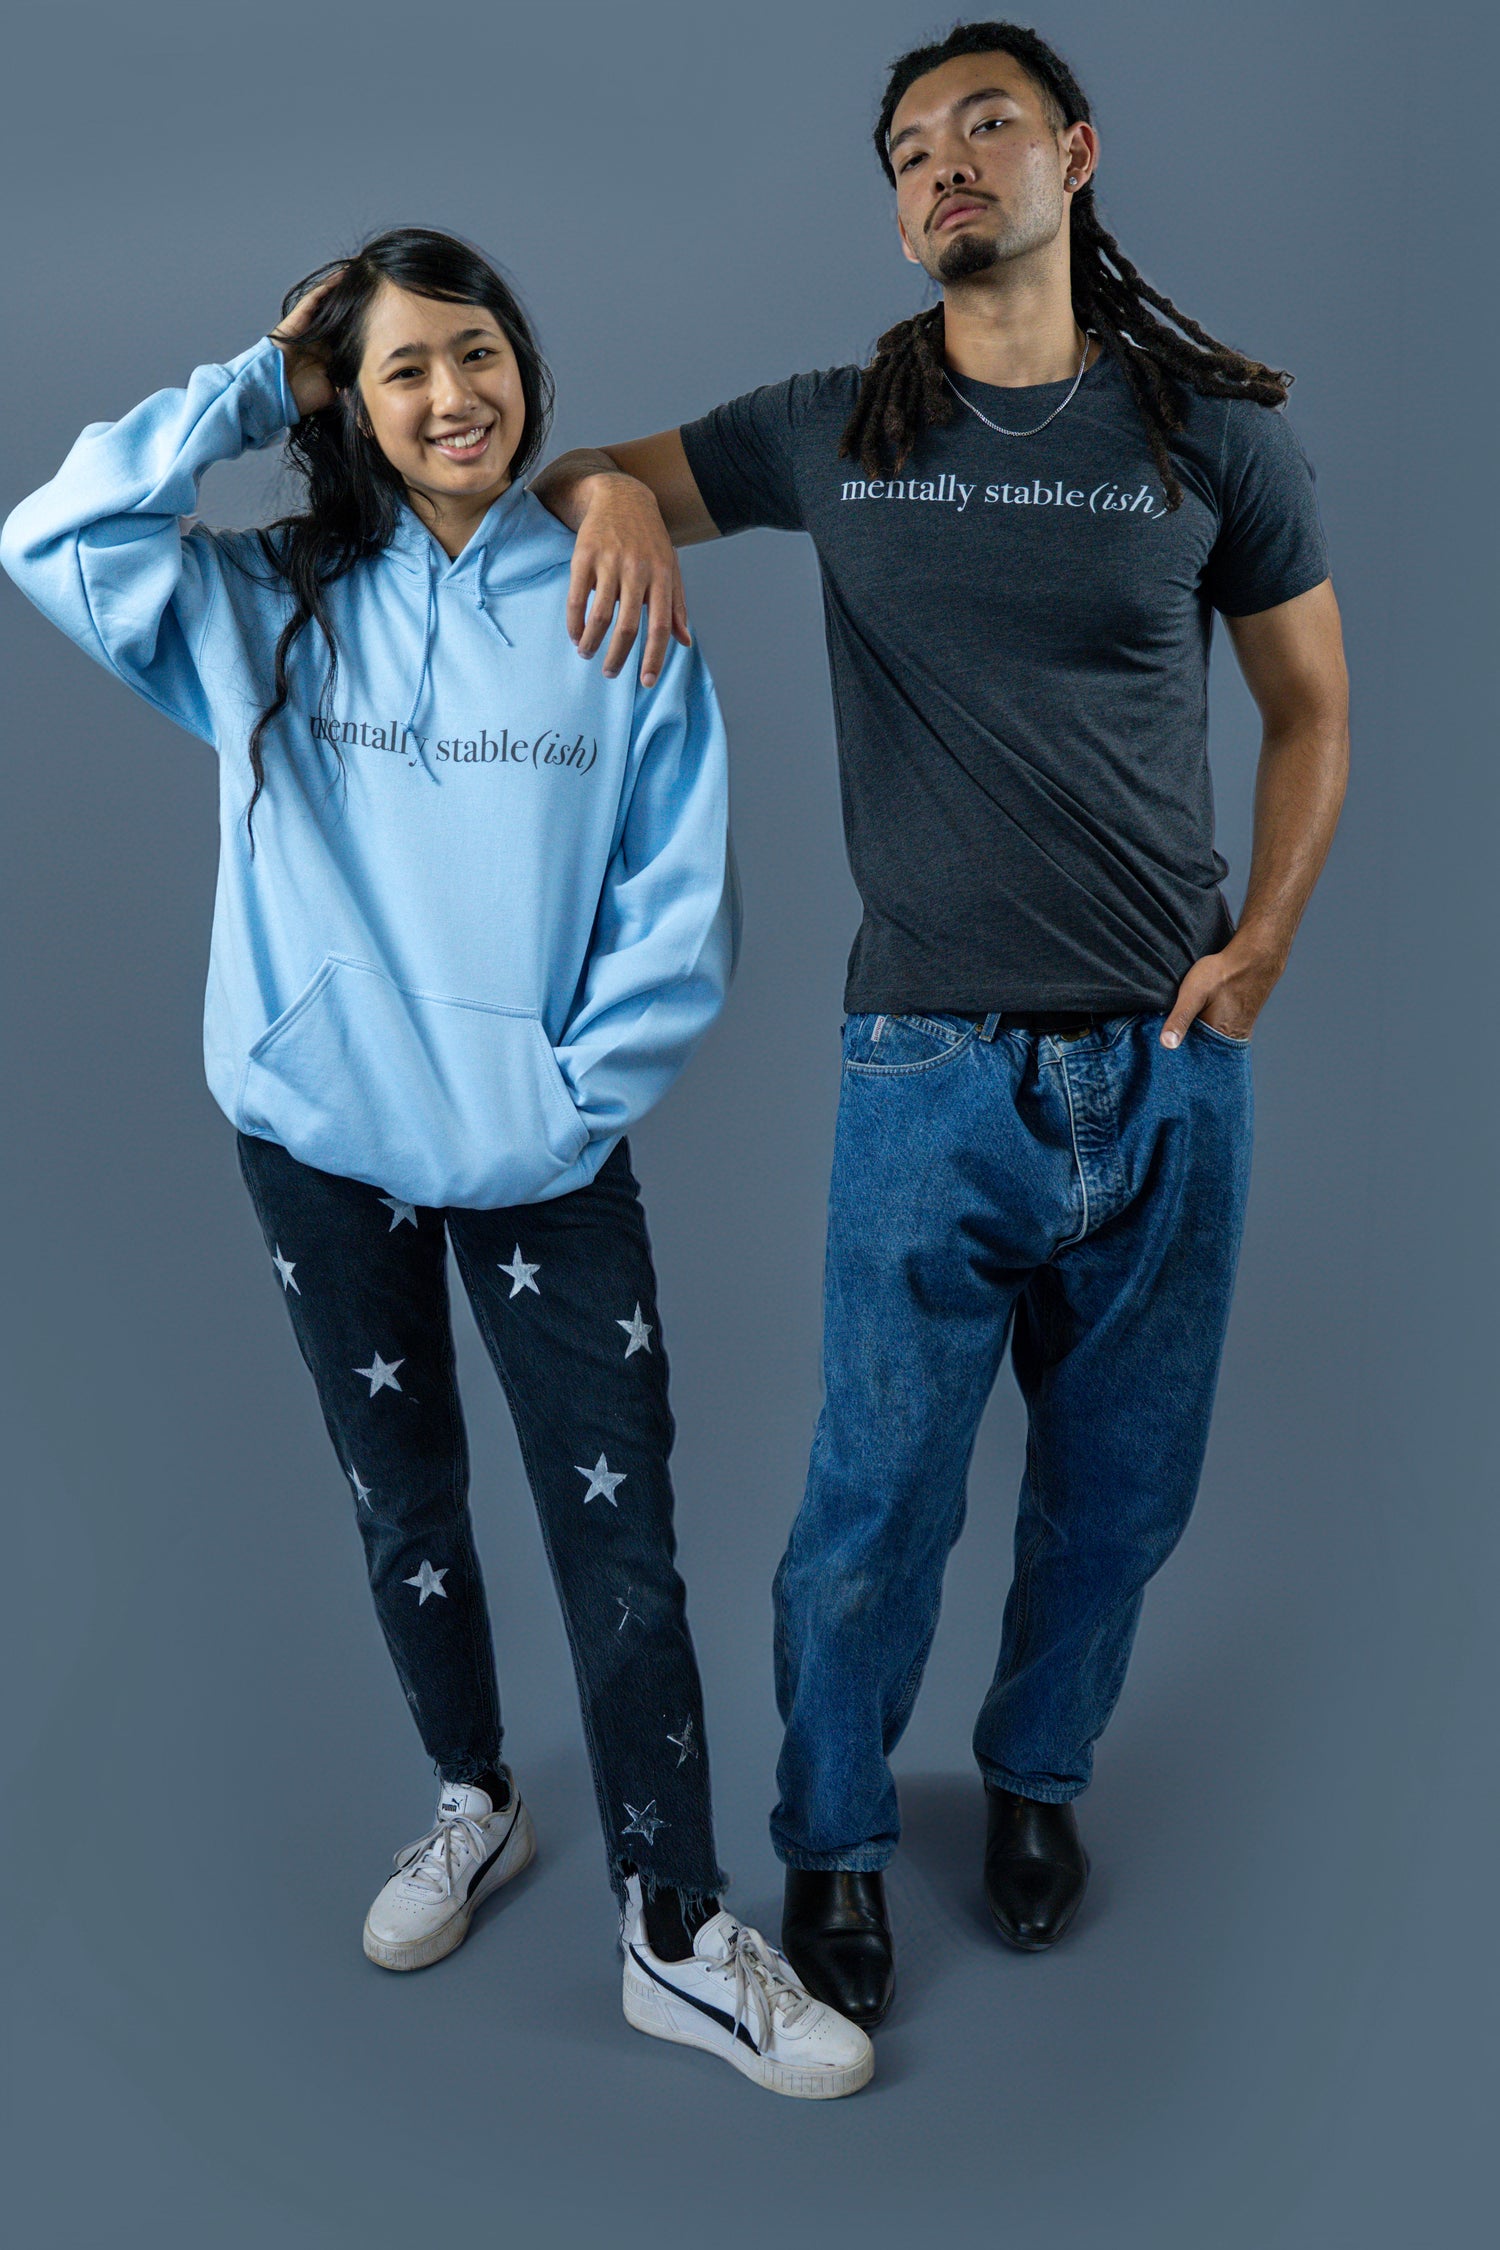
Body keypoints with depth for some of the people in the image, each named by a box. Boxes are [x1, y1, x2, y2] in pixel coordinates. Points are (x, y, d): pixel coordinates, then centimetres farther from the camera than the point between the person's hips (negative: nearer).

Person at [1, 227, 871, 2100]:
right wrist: (254, 382, -4)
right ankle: (474, 1802, 40)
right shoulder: (273, 603, 4)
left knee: (620, 1536, -1)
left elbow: (681, 905, -4)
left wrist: (570, 1097, -11)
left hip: (548, 1156, -2)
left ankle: (676, 1934, 13)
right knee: (403, 1503, 17)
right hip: (323, 1150, 2)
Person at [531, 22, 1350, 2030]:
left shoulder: (1216, 431, 4)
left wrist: (1268, 932, -2)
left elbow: (1312, 709, 12)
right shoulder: (833, 432, 4)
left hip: (1173, 1070, 2)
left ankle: (1038, 1770, 41)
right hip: (934, 1071, -1)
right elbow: (582, 476, 14)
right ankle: (835, 1838, 31)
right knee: (880, 1502, 5)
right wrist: (618, 494, -11)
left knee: (1121, 1488, 14)